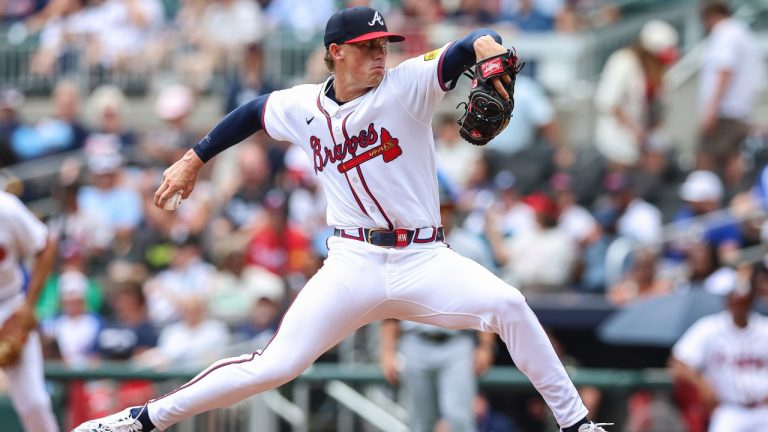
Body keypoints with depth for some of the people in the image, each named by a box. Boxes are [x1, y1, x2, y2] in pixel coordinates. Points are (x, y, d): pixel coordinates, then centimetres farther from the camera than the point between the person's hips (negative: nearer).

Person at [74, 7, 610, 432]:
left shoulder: (407, 86, -5)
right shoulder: (303, 107, 5)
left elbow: (466, 49, -20)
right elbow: (252, 113, 26)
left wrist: (487, 46, -44)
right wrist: (194, 160, 31)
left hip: (424, 261, -1)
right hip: (353, 265, 1)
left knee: (507, 305, -26)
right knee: (275, 365, -10)